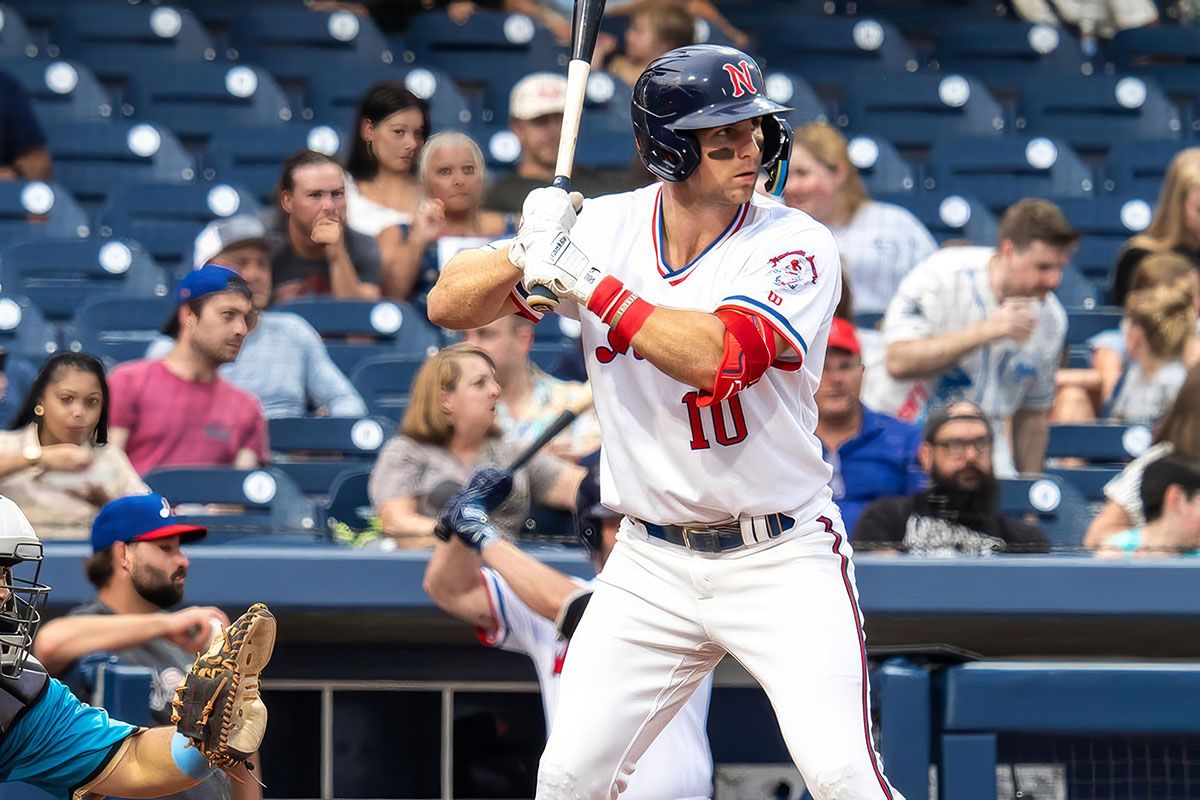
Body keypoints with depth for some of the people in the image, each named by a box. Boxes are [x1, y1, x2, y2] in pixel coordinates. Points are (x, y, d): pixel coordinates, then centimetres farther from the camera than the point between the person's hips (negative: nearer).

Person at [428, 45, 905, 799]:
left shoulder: (797, 246, -12)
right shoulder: (605, 229, 0)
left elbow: (715, 355, -28)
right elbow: (450, 305, -1)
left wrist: (585, 280, -25)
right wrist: (527, 253, -21)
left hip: (783, 561, -3)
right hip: (653, 564, 4)